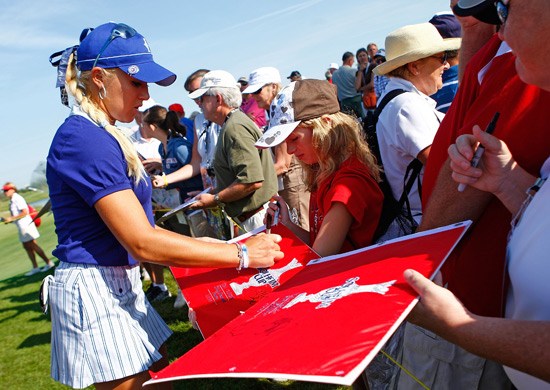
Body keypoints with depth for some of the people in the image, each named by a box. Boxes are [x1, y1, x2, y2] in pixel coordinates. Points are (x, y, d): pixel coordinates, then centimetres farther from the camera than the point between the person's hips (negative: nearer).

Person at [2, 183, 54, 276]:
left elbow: (25, 212, -21)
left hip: (26, 225, -10)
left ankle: (48, 263, -2)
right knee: (27, 247, 9)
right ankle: (35, 268, 13)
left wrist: (11, 218, -19)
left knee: (33, 245, -7)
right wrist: (8, 220, 5)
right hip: (21, 226, 10)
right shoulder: (12, 201, 16)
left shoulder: (17, 199, -13)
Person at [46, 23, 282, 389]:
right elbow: (142, 242, -25)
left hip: (121, 283, 9)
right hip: (94, 288, -9)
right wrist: (241, 254, -20)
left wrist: (219, 245, 7)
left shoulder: (103, 136, 10)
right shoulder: (85, 138, -20)